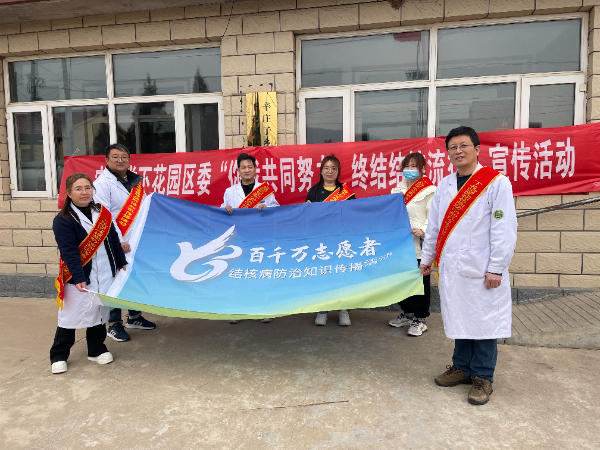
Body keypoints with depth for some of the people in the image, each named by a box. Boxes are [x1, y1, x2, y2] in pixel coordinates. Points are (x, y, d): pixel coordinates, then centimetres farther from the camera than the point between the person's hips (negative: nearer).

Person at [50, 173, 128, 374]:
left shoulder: (102, 213, 4)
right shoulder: (63, 221, -12)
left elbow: (114, 240, 12)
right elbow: (69, 253, -19)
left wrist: (122, 262, 12)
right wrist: (78, 279, -26)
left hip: (105, 275, 5)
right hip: (79, 278, -5)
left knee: (99, 313, 15)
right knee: (71, 316, 3)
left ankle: (96, 350, 31)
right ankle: (58, 356, 21)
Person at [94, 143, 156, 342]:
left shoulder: (135, 181, 14)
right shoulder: (102, 183, -8)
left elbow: (143, 208, 21)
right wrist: (119, 241, -21)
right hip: (116, 245, -7)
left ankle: (134, 318, 31)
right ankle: (114, 325, 14)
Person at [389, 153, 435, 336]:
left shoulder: (428, 191, -6)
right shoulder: (398, 189, 16)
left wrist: (423, 230, -26)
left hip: (418, 244, -7)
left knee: (420, 281, 1)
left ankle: (420, 319, 13)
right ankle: (406, 313, 30)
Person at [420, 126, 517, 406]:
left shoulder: (496, 182, -6)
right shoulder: (444, 185, 10)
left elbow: (504, 230, -10)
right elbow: (434, 225, 16)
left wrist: (496, 268, -13)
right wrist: (427, 257, 16)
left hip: (481, 270, -5)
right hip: (451, 267, 5)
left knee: (483, 322, 5)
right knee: (459, 319, 15)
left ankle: (482, 377, 21)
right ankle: (462, 367, 31)